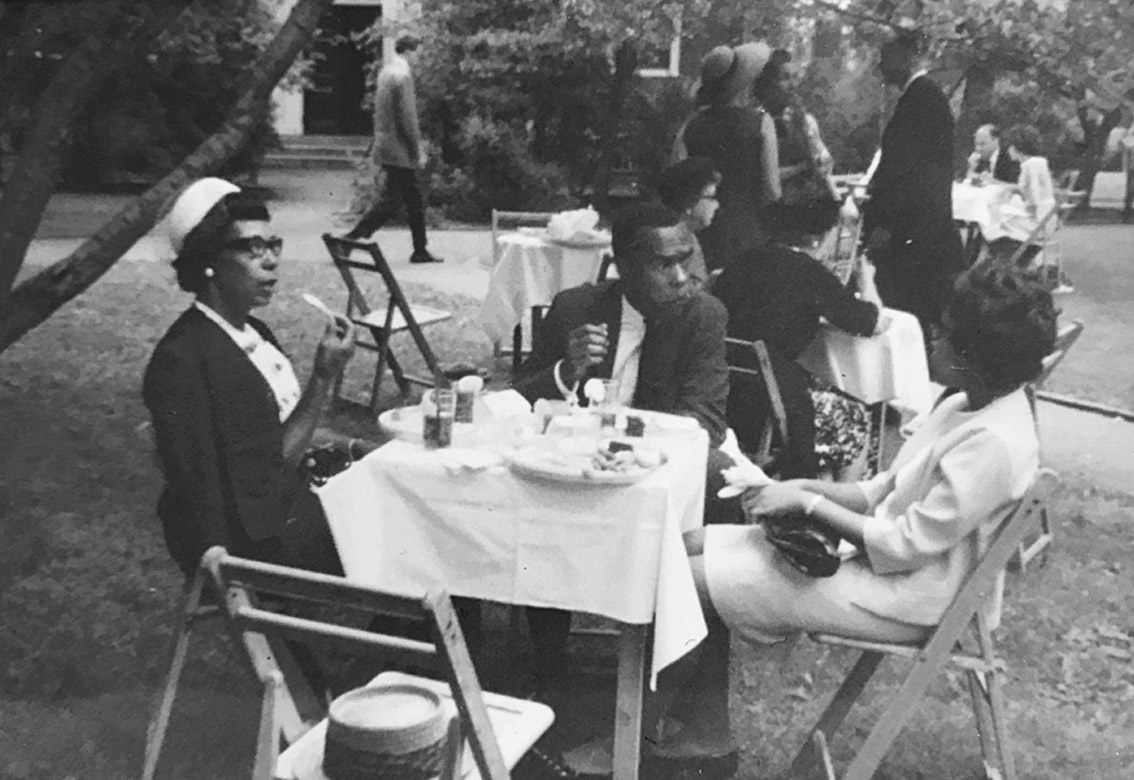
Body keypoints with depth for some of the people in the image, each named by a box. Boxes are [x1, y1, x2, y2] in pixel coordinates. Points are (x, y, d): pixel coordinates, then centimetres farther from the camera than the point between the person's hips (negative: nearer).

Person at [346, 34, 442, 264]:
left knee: (415, 200, 13)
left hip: (385, 145, 10)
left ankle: (420, 251, 17)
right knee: (390, 200, -6)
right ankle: (351, 238, -5)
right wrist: (418, 150, -13)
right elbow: (407, 117, -19)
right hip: (399, 150, -10)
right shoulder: (402, 75, -16)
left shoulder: (386, 71, 13)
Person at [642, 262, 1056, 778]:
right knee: (694, 545, 2)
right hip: (880, 551, 10)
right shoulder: (969, 406, 4)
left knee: (692, 580, -12)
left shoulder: (992, 444, -26)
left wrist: (810, 504, -15)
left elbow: (904, 547, -24)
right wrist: (806, 488, -3)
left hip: (903, 599, -10)